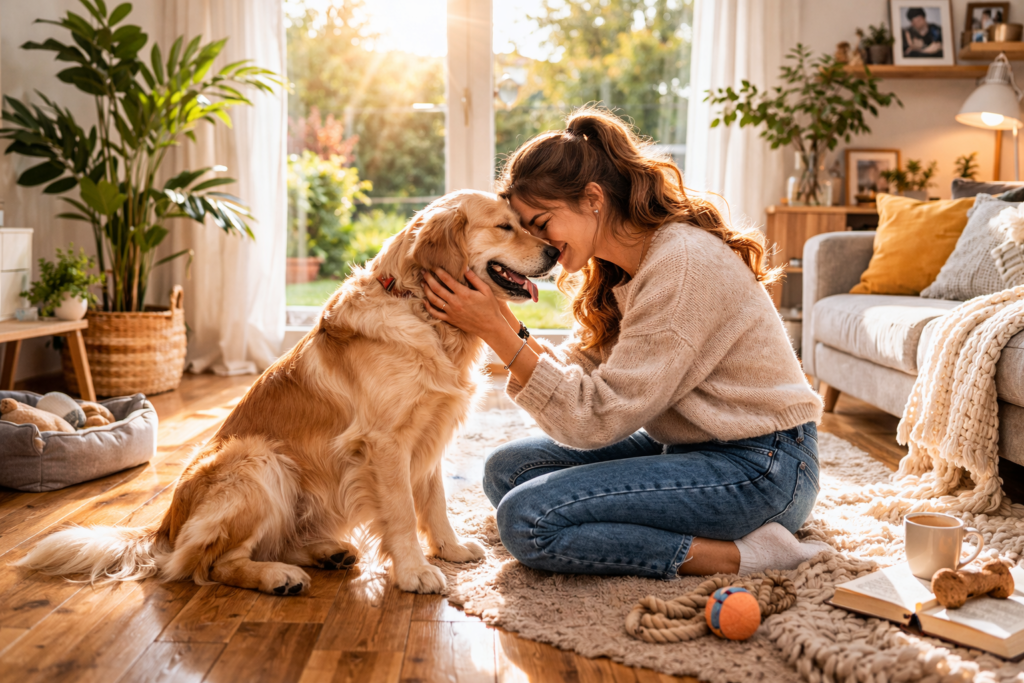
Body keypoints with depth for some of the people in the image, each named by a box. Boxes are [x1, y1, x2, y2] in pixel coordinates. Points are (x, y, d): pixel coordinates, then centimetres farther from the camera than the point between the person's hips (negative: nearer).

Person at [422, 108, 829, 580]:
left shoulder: (681, 264, -22)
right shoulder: (619, 267, 8)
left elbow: (597, 418, -22)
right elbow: (578, 374, 3)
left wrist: (495, 330, -20)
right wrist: (504, 321, -10)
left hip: (760, 468, -10)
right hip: (688, 446, 10)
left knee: (527, 518, -19)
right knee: (507, 469, 4)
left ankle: (736, 552, -13)